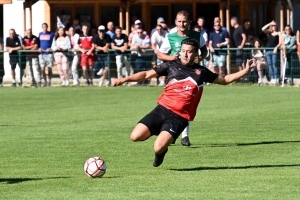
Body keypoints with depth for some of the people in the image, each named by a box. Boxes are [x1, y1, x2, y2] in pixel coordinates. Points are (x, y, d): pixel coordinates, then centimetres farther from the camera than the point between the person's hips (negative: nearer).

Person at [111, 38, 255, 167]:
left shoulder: (201, 72, 13)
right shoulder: (171, 66, 10)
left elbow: (225, 80, 25)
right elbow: (147, 74, 9)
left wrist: (245, 71, 15)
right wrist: (124, 79, -2)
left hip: (179, 117, -2)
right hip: (162, 109, 2)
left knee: (158, 148, -23)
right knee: (135, 136, -15)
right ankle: (160, 133, 16)